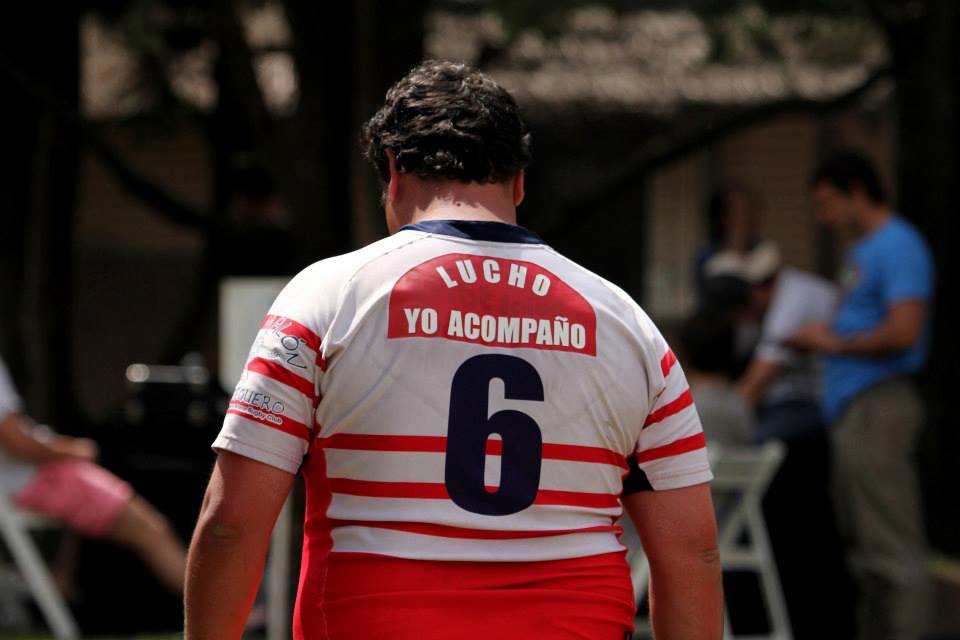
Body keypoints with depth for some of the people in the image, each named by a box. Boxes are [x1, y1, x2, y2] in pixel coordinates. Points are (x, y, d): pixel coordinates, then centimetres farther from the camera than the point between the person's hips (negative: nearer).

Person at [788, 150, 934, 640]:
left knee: (891, 545, -10)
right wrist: (815, 339, 12)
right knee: (860, 543, 12)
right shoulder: (862, 250, 20)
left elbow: (904, 331, -21)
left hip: (878, 409, -11)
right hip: (850, 410, 11)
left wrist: (835, 342, -11)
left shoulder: (898, 246, -11)